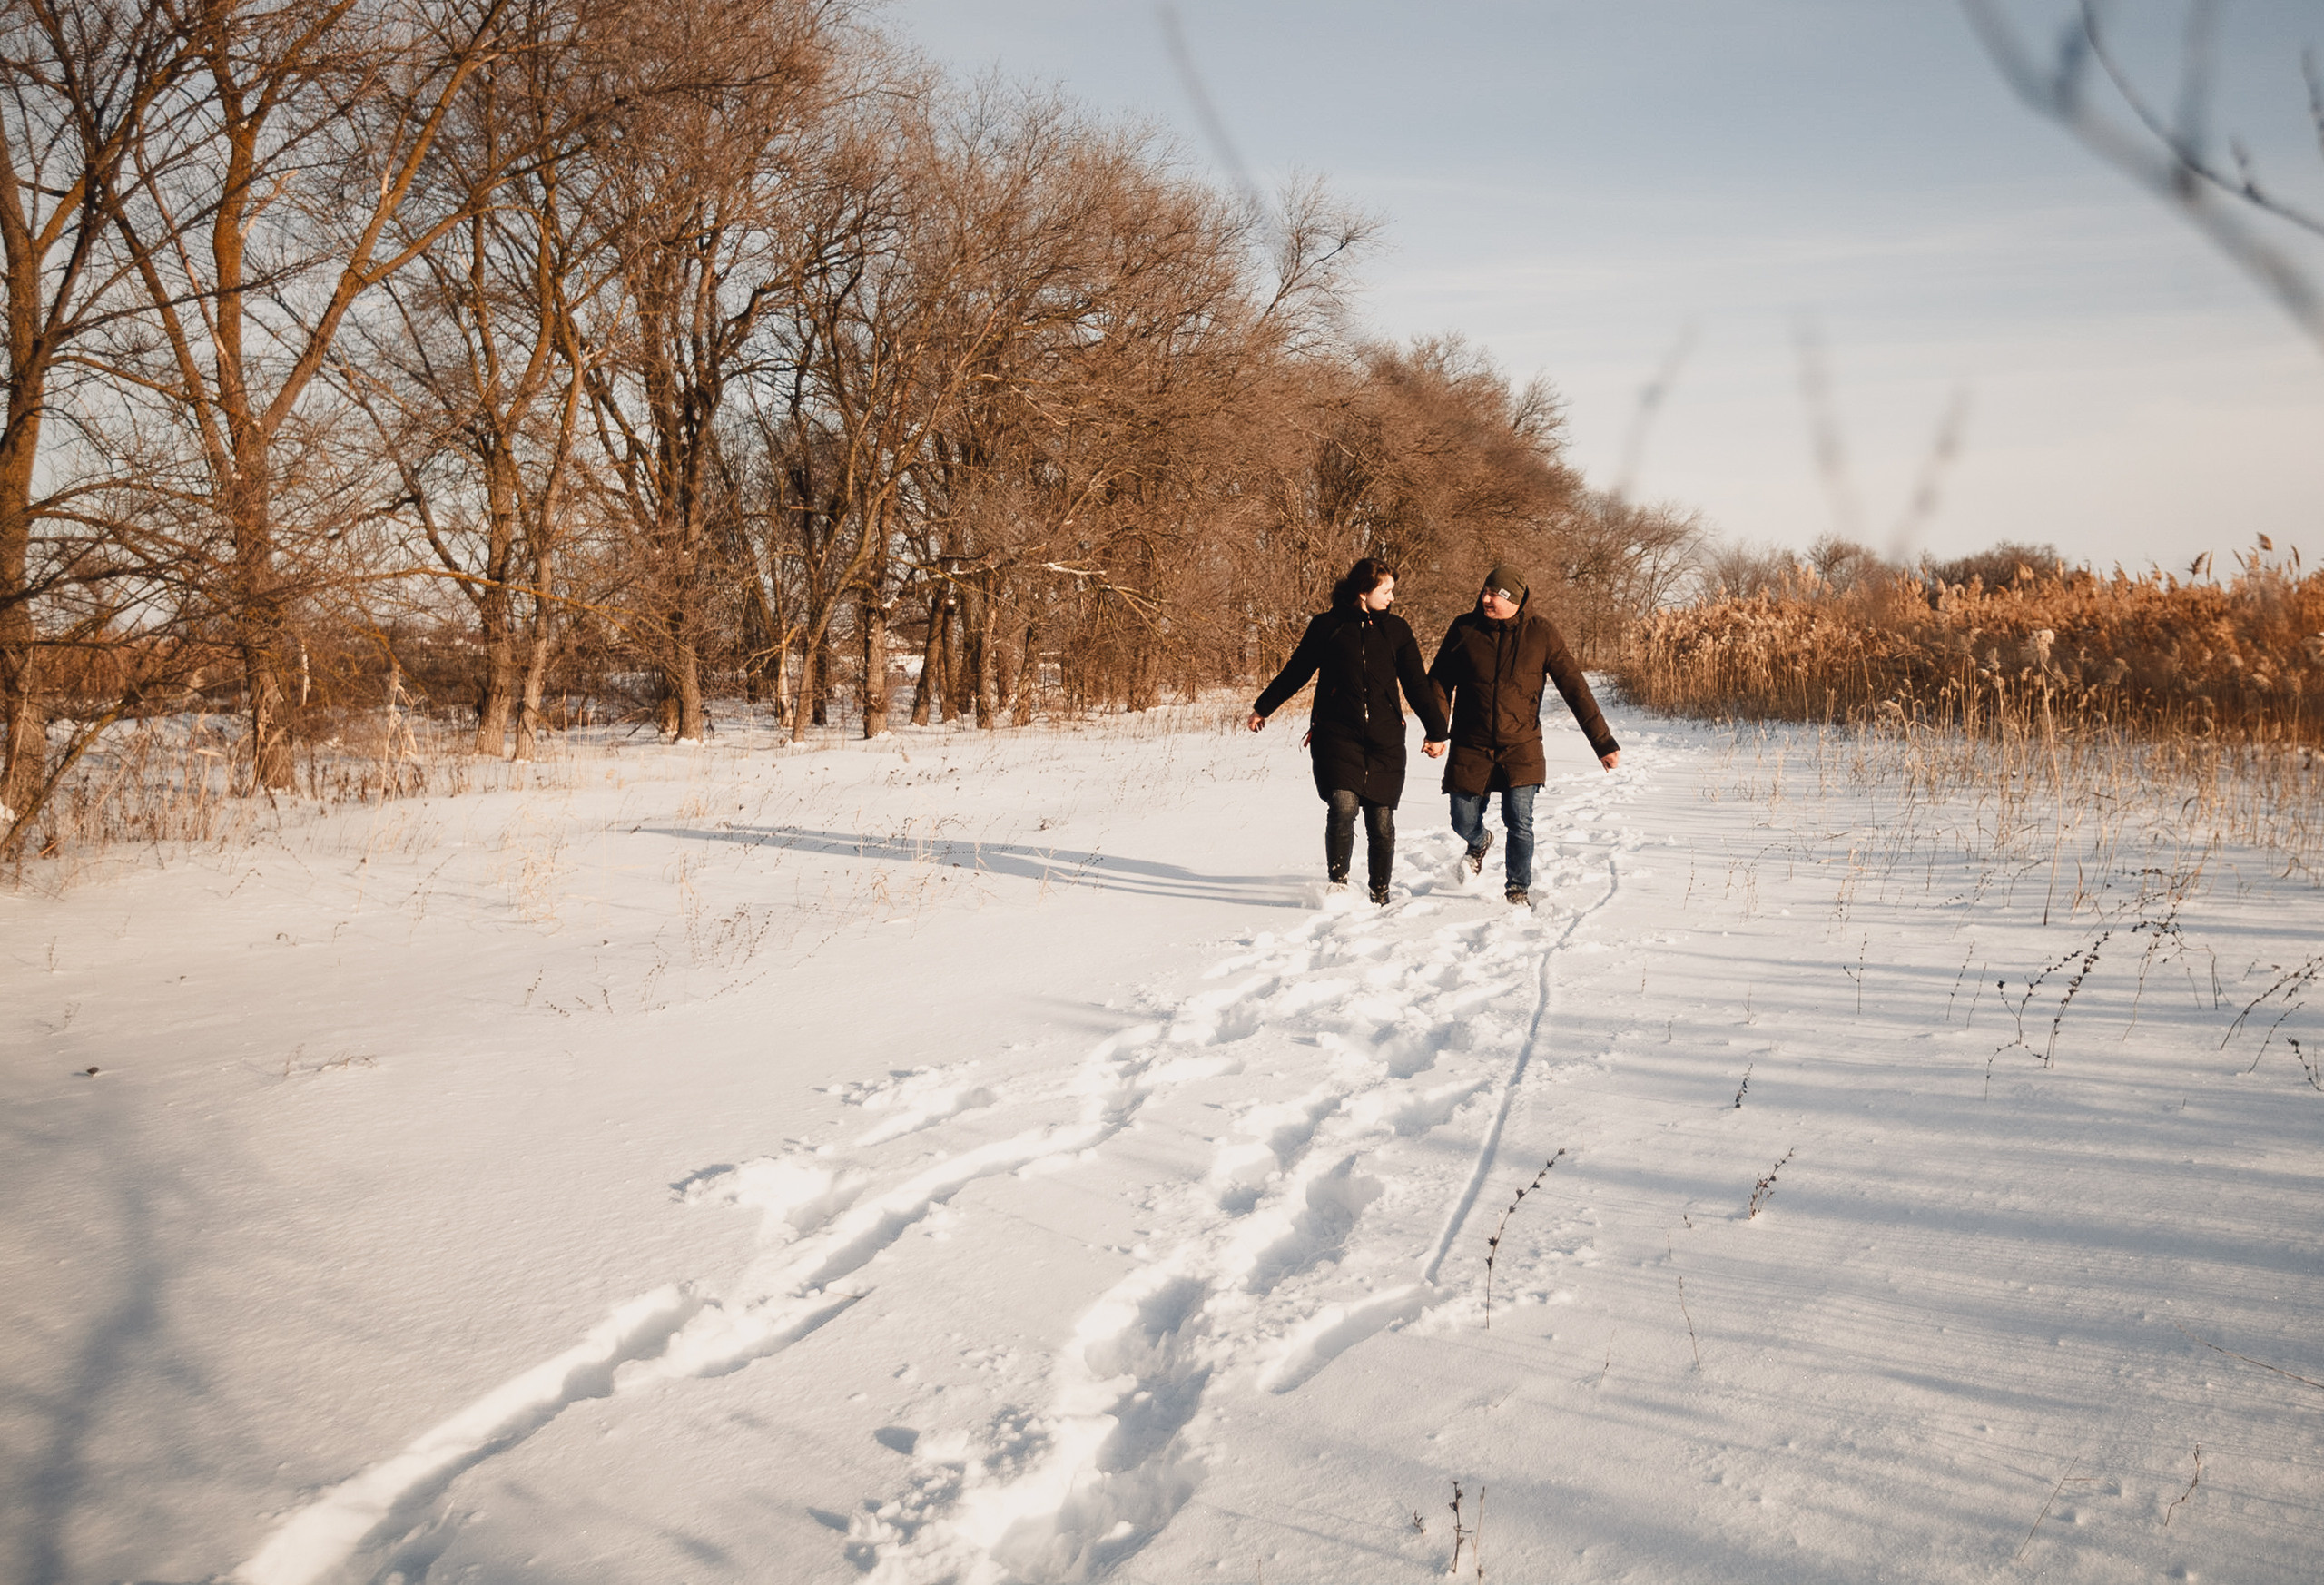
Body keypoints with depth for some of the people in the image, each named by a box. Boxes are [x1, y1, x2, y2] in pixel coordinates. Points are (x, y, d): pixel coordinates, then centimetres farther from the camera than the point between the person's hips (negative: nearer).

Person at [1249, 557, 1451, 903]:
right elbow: (1296, 671, 14)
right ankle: (1337, 881, -3)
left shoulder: (1395, 629, 9)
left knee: (1381, 819, 3)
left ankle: (1380, 889, 22)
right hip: (1337, 735, -2)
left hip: (1385, 740, 2)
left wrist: (1437, 731, 8)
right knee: (1344, 806, -19)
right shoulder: (1327, 626, 2)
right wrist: (1262, 708, 20)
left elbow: (1417, 685, 12)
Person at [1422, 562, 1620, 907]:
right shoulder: (1464, 629, -3)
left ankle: (1519, 890, 13)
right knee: (1464, 824, 4)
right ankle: (1479, 843, 42)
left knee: (1519, 822, -10)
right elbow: (1439, 683, 6)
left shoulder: (1541, 633, -5)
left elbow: (1574, 687, -3)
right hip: (1471, 749, 1)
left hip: (1521, 749, -1)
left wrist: (1602, 742, -5)